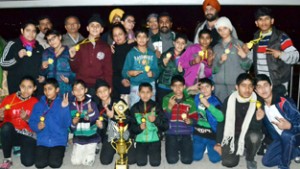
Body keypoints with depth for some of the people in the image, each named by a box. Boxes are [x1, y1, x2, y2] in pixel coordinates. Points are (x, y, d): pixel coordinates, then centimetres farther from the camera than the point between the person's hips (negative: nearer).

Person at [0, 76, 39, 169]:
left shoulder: (36, 103, -1)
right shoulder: (9, 99, -3)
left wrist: (27, 119, -20)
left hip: (27, 136, -1)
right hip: (11, 134, 1)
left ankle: (24, 148, 13)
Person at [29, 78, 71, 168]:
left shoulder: (63, 103, -4)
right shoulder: (38, 105, 4)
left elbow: (66, 124, -12)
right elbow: (32, 122, 5)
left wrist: (64, 108, -24)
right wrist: (37, 126, -17)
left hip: (59, 140, -2)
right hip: (43, 140, 2)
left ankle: (59, 152, 13)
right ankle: (47, 152, 16)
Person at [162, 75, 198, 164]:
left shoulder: (190, 101, 3)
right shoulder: (167, 99, 1)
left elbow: (195, 119, 3)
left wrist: (189, 121, -19)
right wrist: (170, 106, -19)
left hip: (186, 133, 1)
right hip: (171, 133, 0)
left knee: (187, 160, -11)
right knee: (172, 160, -12)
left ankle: (182, 147, 22)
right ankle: (176, 147, 21)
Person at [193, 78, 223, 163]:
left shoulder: (215, 101, -17)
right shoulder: (196, 98, -3)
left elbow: (221, 118, -33)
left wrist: (208, 105, -37)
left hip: (212, 133, -3)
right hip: (198, 133, 4)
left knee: (215, 159, 0)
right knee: (196, 157, 6)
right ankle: (203, 146, 37)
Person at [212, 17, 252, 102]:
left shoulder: (239, 44, 3)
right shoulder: (216, 48, 13)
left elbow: (247, 67, 1)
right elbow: (213, 69, 7)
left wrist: (244, 57, -17)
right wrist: (220, 61, -10)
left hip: (235, 85, -3)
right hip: (219, 86, 3)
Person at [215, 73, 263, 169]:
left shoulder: (257, 101, -16)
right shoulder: (229, 100, -12)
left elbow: (256, 128, -15)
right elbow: (221, 122, -2)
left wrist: (258, 119, -38)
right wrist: (218, 143, -2)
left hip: (248, 134, 0)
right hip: (233, 135, 1)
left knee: (254, 136, -36)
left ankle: (250, 159, -3)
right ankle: (238, 149, 20)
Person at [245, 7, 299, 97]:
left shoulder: (281, 37, -10)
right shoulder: (256, 37, 8)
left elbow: (295, 56, -15)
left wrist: (280, 54, -33)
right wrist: (246, 53, 0)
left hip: (278, 84, -5)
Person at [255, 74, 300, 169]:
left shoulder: (284, 102, -27)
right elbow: (265, 125, 4)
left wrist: (289, 126, -45)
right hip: (279, 138, 6)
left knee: (286, 135, -40)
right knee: (266, 161, 0)